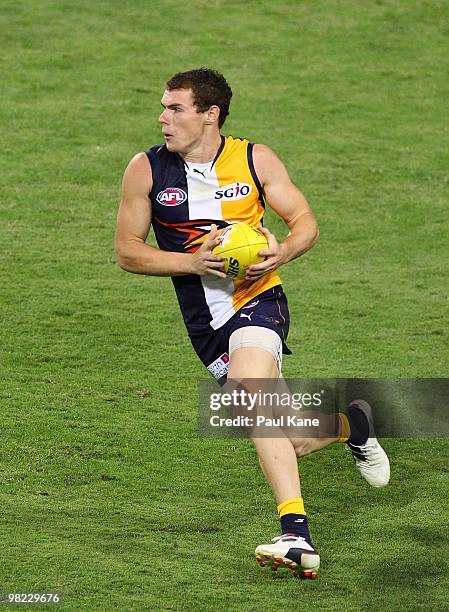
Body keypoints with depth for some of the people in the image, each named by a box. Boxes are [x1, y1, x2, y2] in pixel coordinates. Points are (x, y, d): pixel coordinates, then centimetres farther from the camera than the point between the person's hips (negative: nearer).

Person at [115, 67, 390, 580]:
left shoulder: (255, 160, -1)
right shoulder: (146, 170, -1)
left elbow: (305, 222, 7)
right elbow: (127, 251, 2)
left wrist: (282, 252, -16)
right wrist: (193, 262, -13)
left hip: (257, 299, -3)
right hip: (205, 324, 3)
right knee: (290, 443, 0)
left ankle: (295, 534, -33)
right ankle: (351, 423, 34)